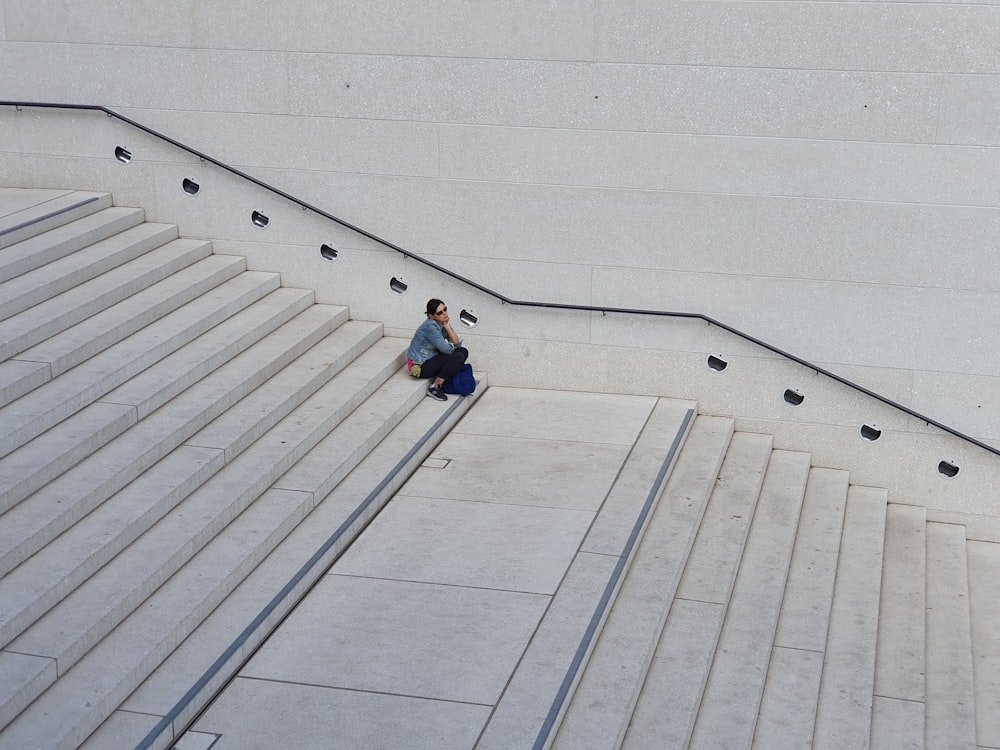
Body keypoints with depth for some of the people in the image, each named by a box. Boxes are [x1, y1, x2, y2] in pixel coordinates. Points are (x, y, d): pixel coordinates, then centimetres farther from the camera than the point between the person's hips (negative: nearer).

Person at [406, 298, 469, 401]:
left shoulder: (443, 323, 2)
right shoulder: (430, 326, -25)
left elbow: (457, 343, -2)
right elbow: (447, 349, -21)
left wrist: (448, 327, -14)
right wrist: (453, 346, 1)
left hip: (431, 358, 9)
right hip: (419, 365, -9)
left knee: (463, 351, 3)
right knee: (458, 357, -19)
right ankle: (434, 387, -12)